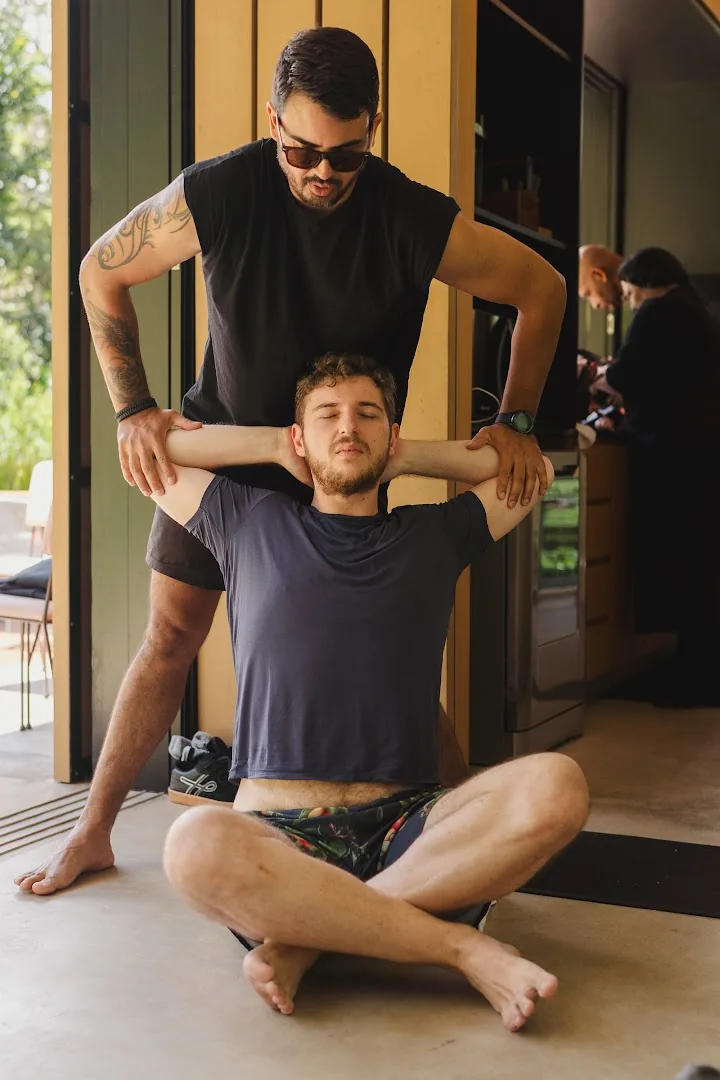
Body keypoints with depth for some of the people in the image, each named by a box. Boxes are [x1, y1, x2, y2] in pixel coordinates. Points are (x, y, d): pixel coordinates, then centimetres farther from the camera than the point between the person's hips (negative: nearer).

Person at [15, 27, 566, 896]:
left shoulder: (418, 223, -23)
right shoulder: (215, 195, -21)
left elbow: (542, 288, -8)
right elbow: (101, 272, -5)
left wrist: (517, 420, -13)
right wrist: (132, 409, -12)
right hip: (220, 444, 1)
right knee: (170, 637, 4)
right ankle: (92, 832, 17)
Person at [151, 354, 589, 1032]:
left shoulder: (434, 535, 20)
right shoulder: (251, 523, 17)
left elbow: (532, 467, 28)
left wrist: (411, 458, 24)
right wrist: (274, 447, 19)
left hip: (404, 824, 2)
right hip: (278, 826, -1)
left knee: (555, 787, -29)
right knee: (197, 846, -38)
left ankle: (308, 937, -26)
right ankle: (462, 947, -25)